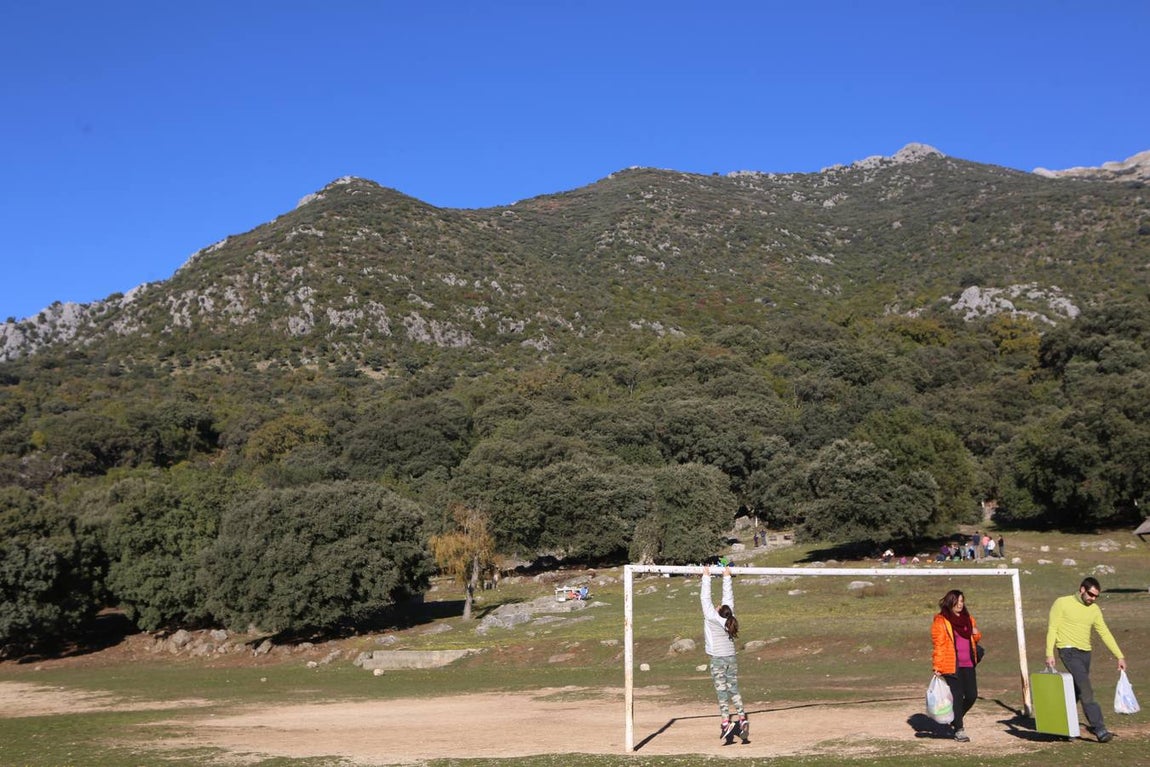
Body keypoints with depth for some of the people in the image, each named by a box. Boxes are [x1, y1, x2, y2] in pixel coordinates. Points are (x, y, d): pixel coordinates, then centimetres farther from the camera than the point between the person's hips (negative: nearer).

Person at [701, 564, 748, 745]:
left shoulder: (712, 617, -17)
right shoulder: (729, 618, -5)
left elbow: (705, 597, -15)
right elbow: (728, 596, 3)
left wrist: (706, 576, -10)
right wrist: (726, 576, 9)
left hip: (718, 660, -5)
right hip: (731, 659, 5)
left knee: (722, 693, -5)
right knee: (734, 691, 10)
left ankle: (726, 723, -9)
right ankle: (742, 719, 3)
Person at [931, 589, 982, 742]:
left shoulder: (968, 618, 14)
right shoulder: (940, 621, -5)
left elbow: (976, 638, 26)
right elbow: (938, 644, -7)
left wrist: (976, 633, 2)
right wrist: (937, 666, -12)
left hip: (967, 664, 6)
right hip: (951, 665, -6)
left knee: (972, 695, 5)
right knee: (957, 696, -3)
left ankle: (955, 720, 29)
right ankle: (959, 729, 9)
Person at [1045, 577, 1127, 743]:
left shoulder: (1094, 610, 10)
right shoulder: (1062, 603, -7)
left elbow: (1105, 634, 12)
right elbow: (1052, 628, -8)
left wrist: (1120, 656, 6)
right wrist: (1049, 654, -15)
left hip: (1085, 653, 6)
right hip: (1069, 651, -6)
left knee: (1076, 691, 11)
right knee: (1086, 689, -16)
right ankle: (1099, 729, -18)